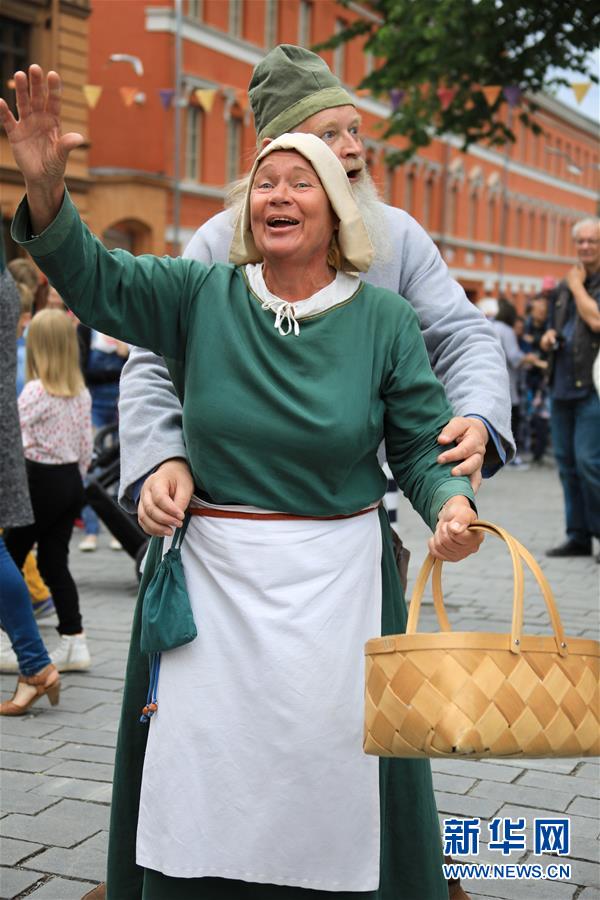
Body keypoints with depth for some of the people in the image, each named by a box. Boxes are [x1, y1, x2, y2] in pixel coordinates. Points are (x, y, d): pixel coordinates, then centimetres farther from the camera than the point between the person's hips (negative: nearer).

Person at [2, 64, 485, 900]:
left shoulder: (383, 319, -2)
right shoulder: (202, 296, 0)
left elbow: (421, 446, 1)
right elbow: (94, 279, -8)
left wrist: (451, 504, -19)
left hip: (336, 582, -1)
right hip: (212, 579, 1)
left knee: (328, 783, 7)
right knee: (202, 781, 9)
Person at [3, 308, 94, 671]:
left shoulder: (36, 391, -16)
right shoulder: (81, 392, 5)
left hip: (42, 481, -7)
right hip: (72, 481, 7)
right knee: (55, 562, 12)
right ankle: (74, 641, 11)